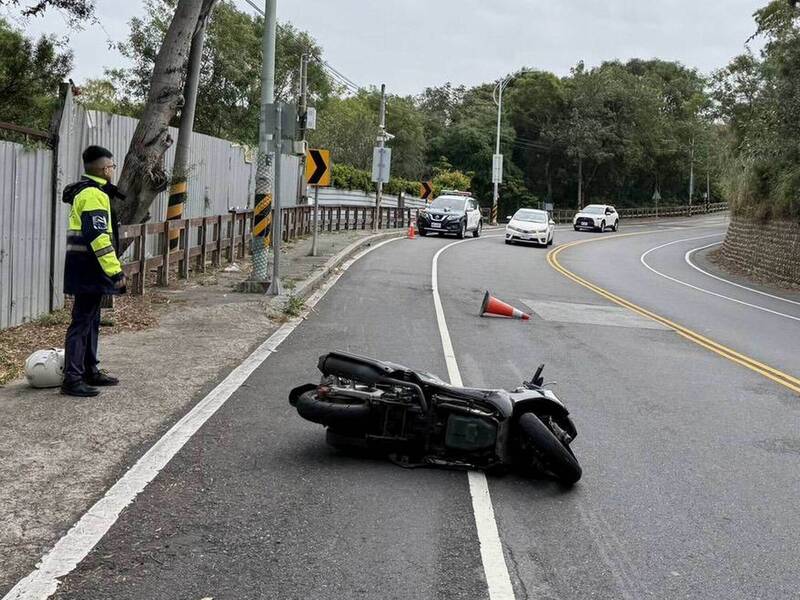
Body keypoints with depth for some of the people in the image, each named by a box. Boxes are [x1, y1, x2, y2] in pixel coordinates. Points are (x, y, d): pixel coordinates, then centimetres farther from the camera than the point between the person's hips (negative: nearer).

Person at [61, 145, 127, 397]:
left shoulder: (84, 191, 18)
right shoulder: (93, 194, -16)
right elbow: (98, 236, -25)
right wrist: (115, 270, -26)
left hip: (87, 271, 11)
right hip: (88, 271, -11)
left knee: (91, 320, 16)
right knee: (82, 321, -9)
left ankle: (90, 371, 25)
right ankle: (72, 379, -8)